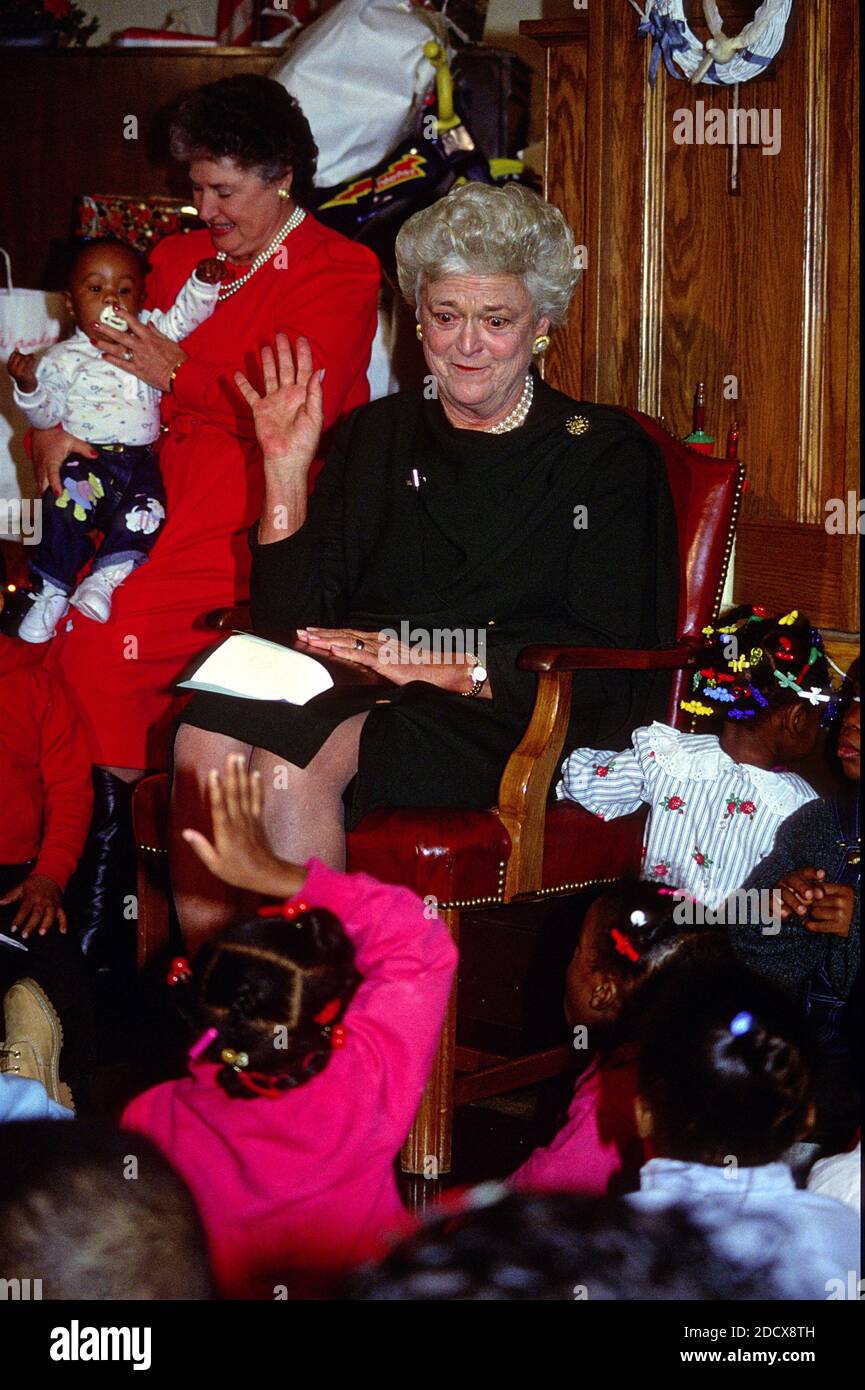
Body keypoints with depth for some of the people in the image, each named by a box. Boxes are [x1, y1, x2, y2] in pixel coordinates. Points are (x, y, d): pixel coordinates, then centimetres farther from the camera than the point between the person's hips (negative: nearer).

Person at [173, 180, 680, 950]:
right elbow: (293, 622, 13)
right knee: (209, 729, -28)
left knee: (297, 759, -32)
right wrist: (287, 472, 2)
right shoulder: (376, 435, 19)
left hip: (504, 722, -4)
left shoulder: (605, 453, 7)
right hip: (356, 692, 4)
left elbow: (610, 662, -4)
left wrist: (445, 666, -14)